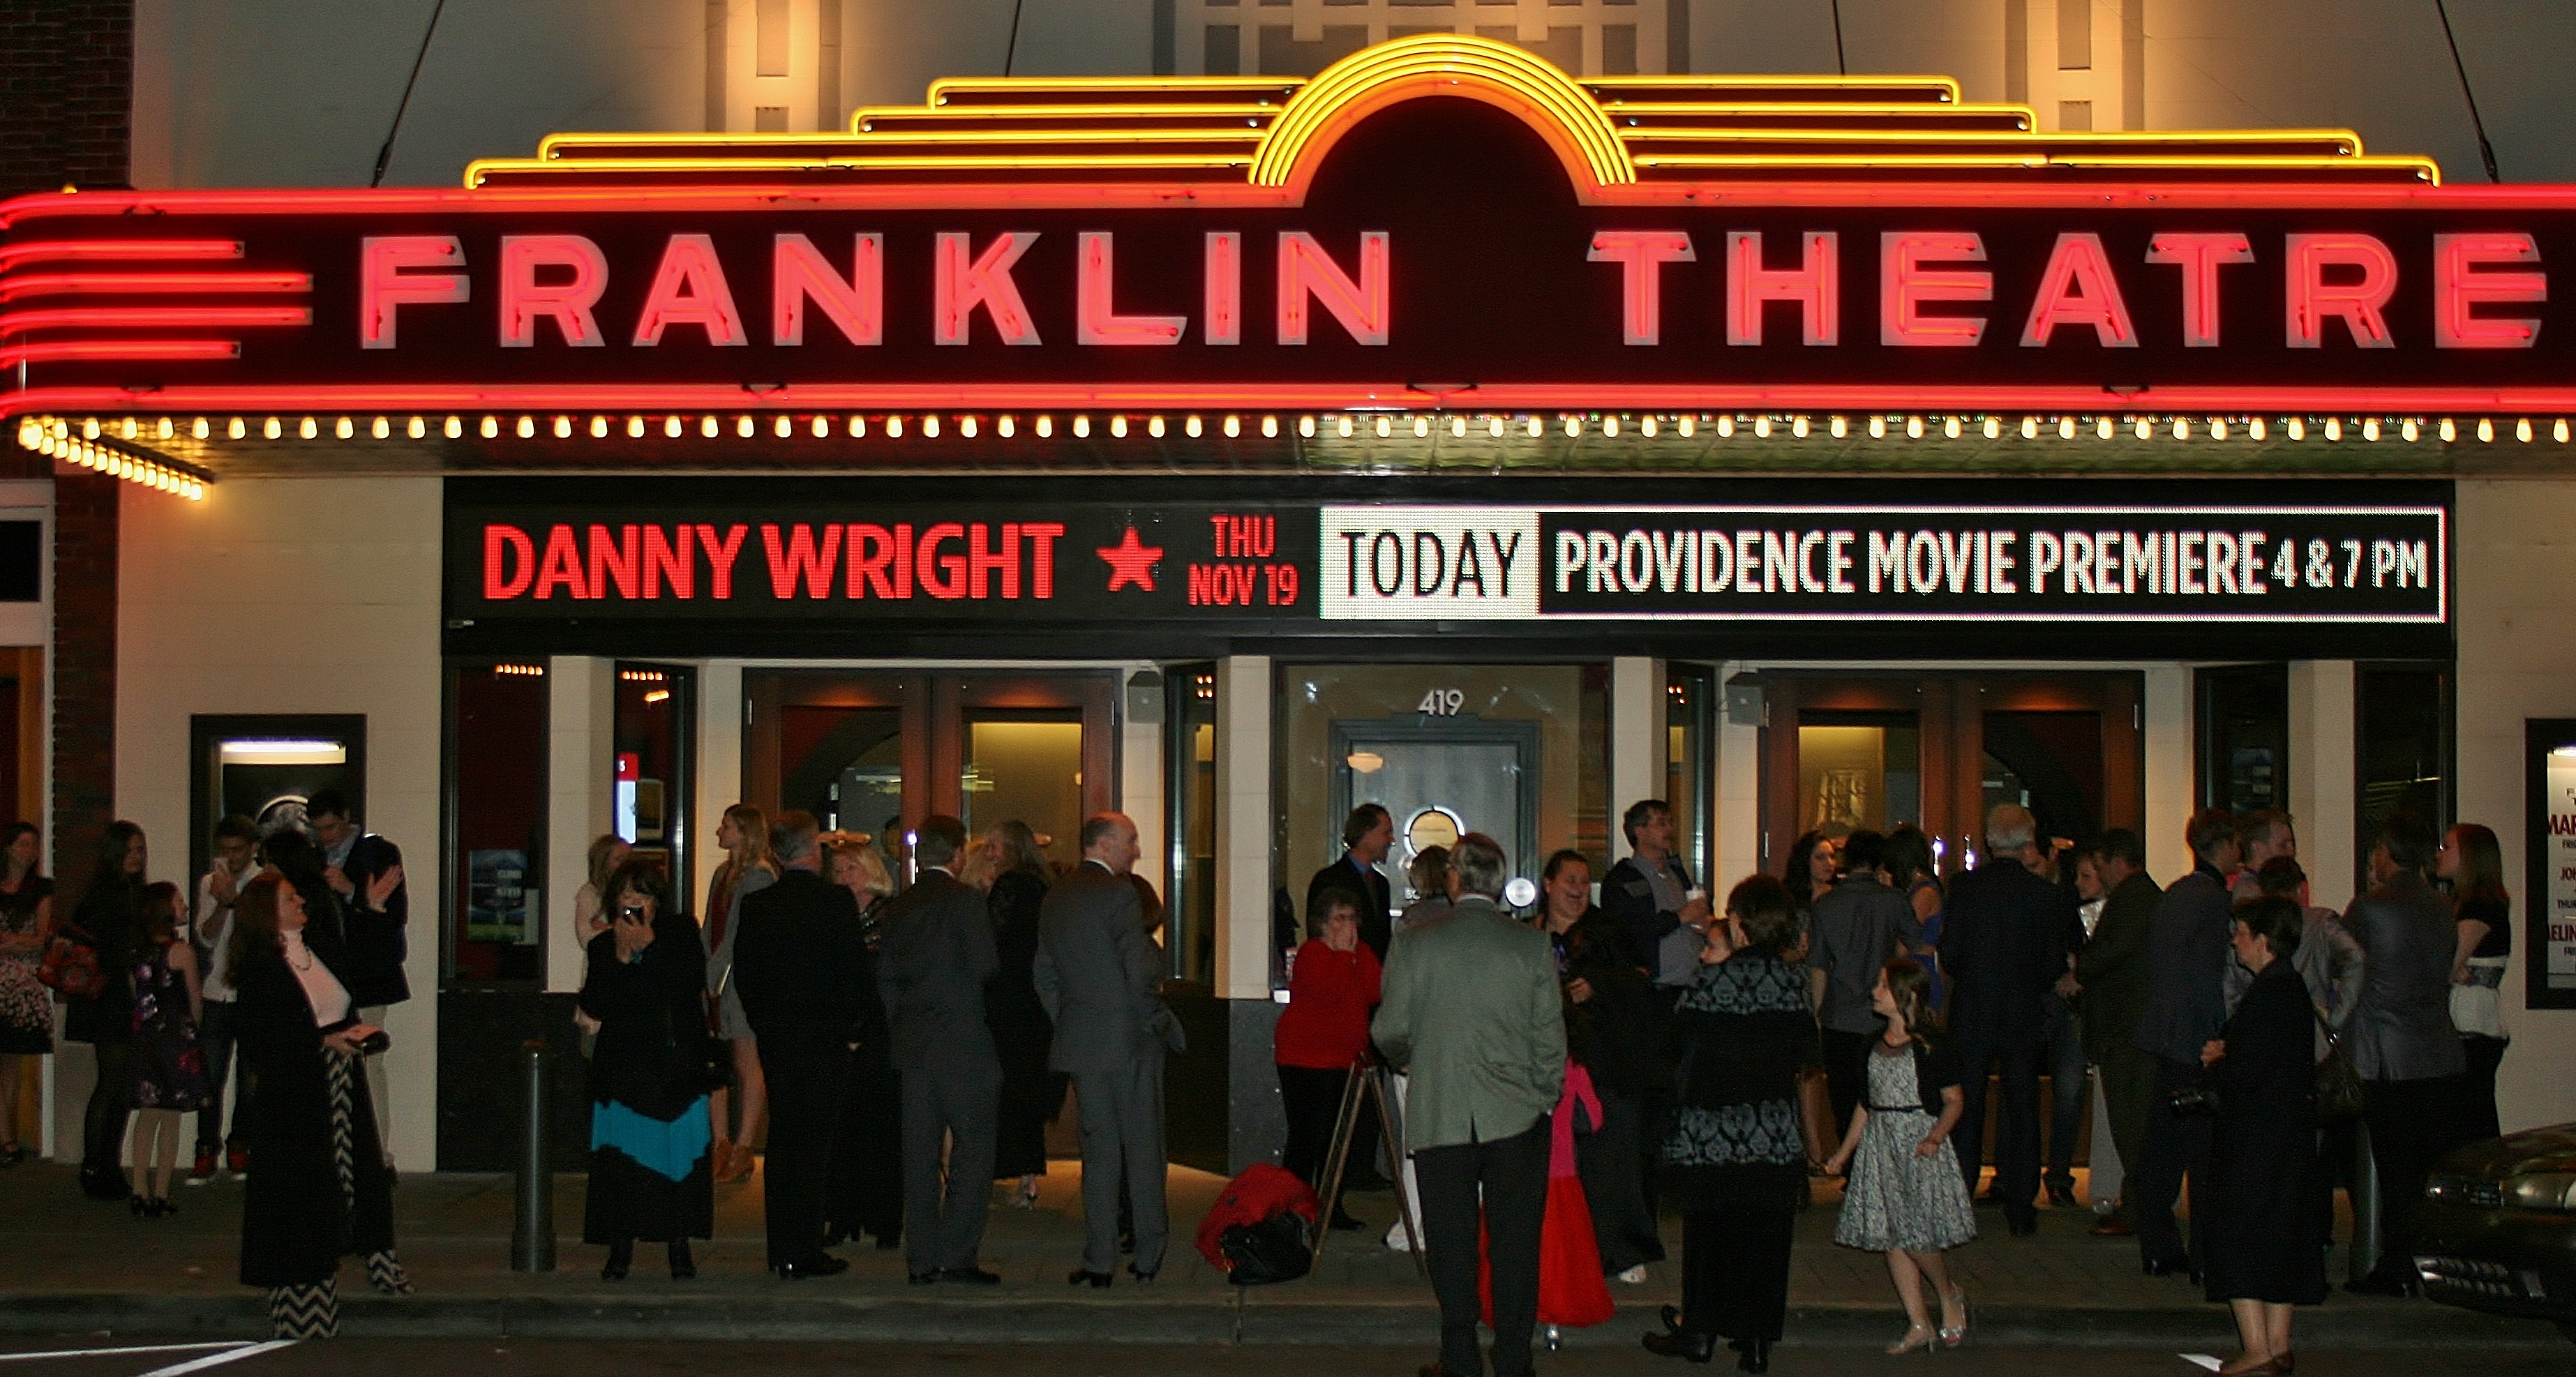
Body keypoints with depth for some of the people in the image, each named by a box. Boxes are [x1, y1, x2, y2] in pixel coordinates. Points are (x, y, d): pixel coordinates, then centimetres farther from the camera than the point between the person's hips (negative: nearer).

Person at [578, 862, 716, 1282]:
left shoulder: (681, 934, 6)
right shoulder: (602, 947, 9)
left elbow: (690, 984, -9)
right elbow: (594, 1006, -1)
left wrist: (647, 948, -9)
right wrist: (620, 960, -10)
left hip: (678, 1063, -1)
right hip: (624, 1067, 1)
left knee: (679, 1151, -2)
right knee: (622, 1156, -4)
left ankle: (679, 1246, 6)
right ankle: (620, 1246, 3)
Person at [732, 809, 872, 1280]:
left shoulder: (754, 904, 1)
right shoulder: (836, 900, -10)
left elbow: (743, 974, 4)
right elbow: (856, 968, -9)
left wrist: (762, 1023, 14)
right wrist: (850, 1024, 4)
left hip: (774, 1037, 4)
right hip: (825, 1037, -4)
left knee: (781, 1139, 12)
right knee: (814, 1140, -1)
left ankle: (781, 1250, 15)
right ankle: (804, 1250, -2)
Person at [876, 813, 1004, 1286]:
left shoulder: (897, 907, 9)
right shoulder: (966, 900, -9)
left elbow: (885, 976, 10)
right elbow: (986, 966, -14)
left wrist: (898, 1032, 15)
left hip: (912, 1044, 6)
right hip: (963, 1042, -6)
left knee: (919, 1155, 8)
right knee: (973, 1152, 0)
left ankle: (922, 1259, 9)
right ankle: (957, 1255, -5)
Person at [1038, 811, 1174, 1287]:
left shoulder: (1055, 896, 10)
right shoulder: (1119, 893, -13)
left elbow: (1044, 974, 14)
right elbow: (1143, 969, -18)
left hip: (1079, 1040, 6)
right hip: (1130, 1037, -6)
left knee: (1098, 1151, 9)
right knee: (1143, 1150, 5)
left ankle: (1099, 1260, 7)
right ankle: (1149, 1255, 10)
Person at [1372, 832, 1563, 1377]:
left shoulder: (1418, 943, -5)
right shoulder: (1532, 945, -2)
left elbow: (1390, 1030, 0)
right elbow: (1550, 1036, 1)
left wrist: (1407, 1062, 22)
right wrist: (1545, 1097, 14)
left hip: (1439, 1116, -1)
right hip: (1517, 1115, 1)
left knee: (1451, 1244, 7)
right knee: (1515, 1241, 7)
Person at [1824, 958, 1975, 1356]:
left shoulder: (1931, 1046, -7)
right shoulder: (1876, 1046, 11)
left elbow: (1954, 1101, -5)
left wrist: (1936, 1137, -21)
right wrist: (1844, 1152, 18)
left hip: (1919, 1142, -6)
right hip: (1879, 1143, 6)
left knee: (1917, 1235, -11)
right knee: (1890, 1236, 3)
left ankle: (1950, 1297, 18)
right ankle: (1919, 1324, 10)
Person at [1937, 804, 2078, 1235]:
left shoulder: (1963, 886, -7)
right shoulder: (2046, 894, -7)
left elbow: (1948, 953, -7)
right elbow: (2054, 964, -5)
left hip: (1970, 1010, 0)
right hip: (2023, 1012, 0)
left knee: (1966, 1106, 8)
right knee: (2022, 1106, 8)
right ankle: (2020, 1209, 9)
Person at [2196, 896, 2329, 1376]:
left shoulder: (2269, 994, -19)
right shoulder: (2292, 988, 12)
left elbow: (2247, 1072, -23)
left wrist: (2214, 1064, -4)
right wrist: (2226, 1054, 6)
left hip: (2259, 1135, -10)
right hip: (2291, 1133, 10)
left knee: (2234, 1237, -4)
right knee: (2281, 1240, 12)